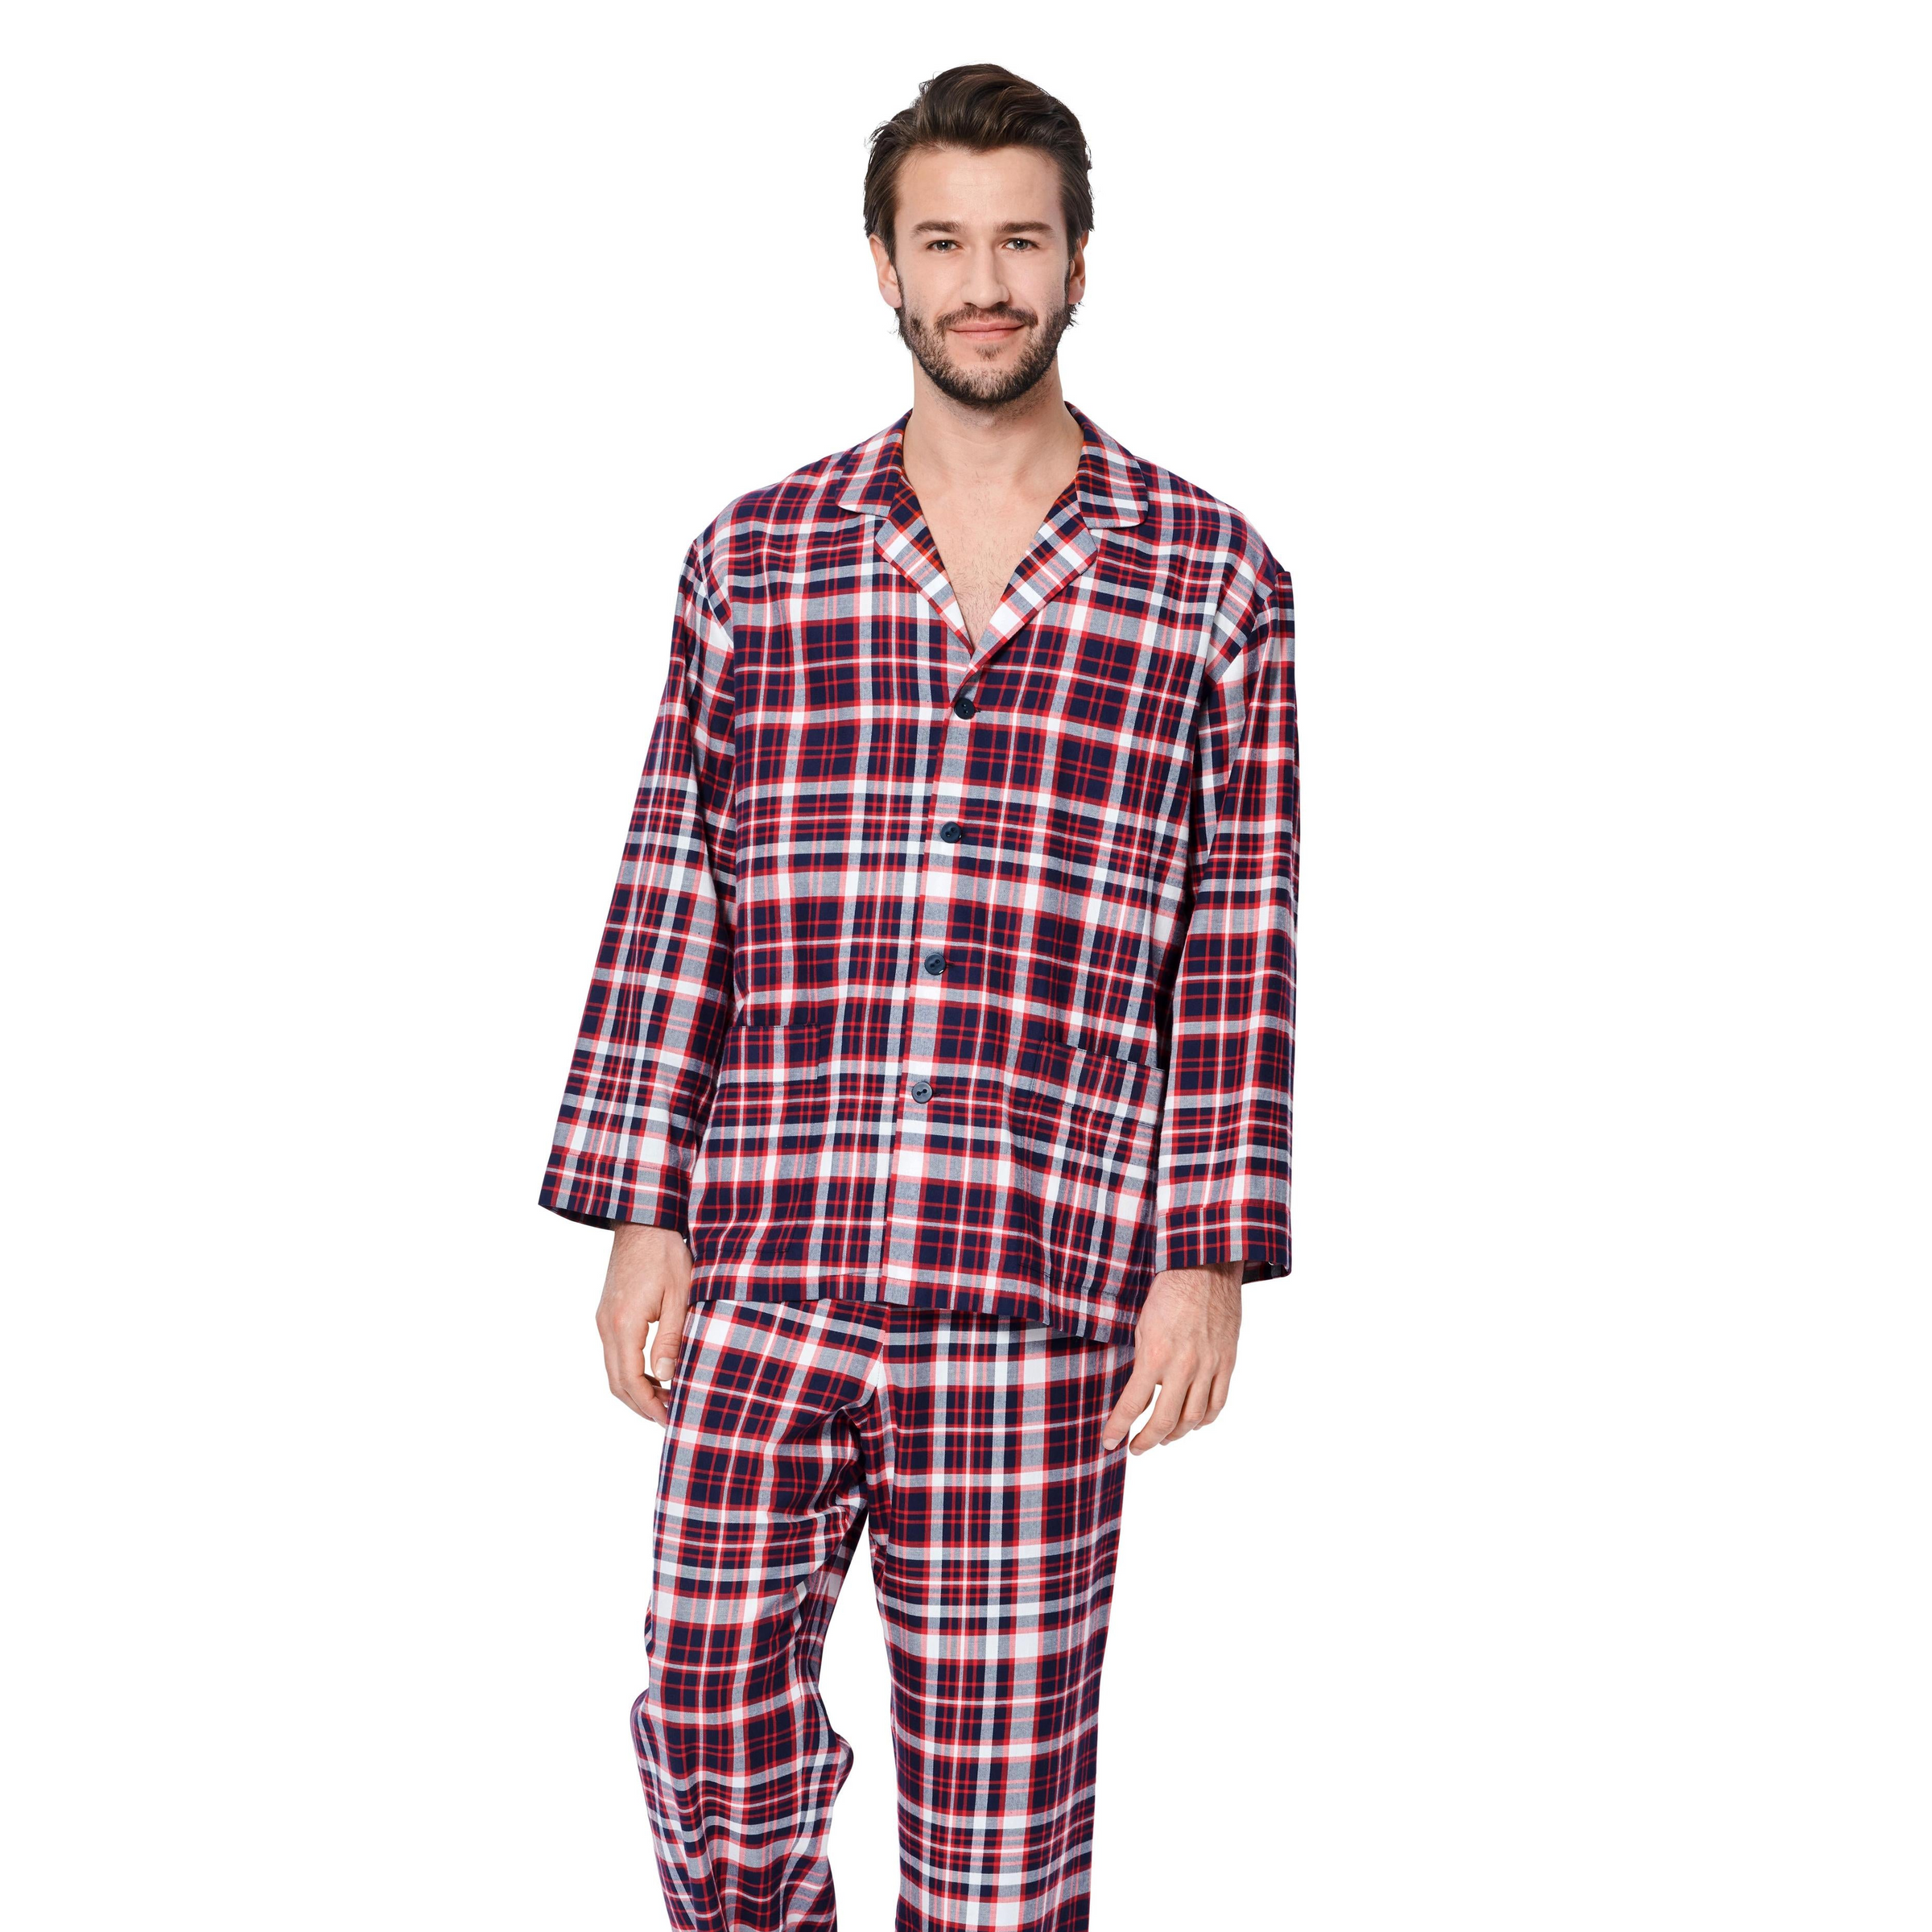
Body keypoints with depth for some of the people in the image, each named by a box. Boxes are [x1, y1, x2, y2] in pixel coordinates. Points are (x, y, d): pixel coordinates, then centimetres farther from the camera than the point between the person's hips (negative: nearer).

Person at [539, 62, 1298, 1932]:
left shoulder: (1213, 578, 4)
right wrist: (640, 1217, 2)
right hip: (757, 1283, 2)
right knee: (711, 1742, 7)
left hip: (1042, 1294, -1)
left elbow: (1243, 945, 2)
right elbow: (668, 905, 7)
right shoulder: (753, 558, 8)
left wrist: (1211, 1257, -3)